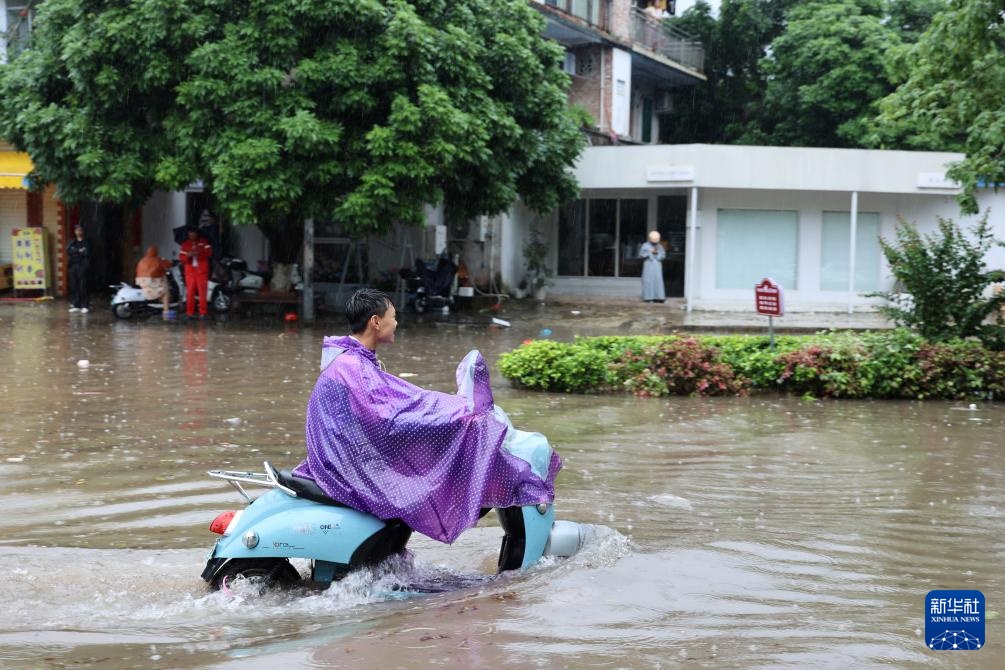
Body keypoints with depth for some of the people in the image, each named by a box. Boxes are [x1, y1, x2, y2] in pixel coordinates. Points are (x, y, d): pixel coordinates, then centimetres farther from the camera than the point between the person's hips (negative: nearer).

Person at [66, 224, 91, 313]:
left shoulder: (86, 242, 4)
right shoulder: (72, 242, 16)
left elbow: (86, 254, -8)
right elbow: (68, 251, 0)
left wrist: (75, 252, -4)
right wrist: (79, 251, -8)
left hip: (82, 266, -4)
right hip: (73, 266, 4)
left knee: (83, 287, -9)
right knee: (73, 286, 2)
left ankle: (85, 306, -7)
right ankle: (75, 305, 8)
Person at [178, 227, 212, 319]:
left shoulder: (203, 242, 6)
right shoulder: (185, 244, 10)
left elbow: (209, 252, -7)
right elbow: (181, 256, 1)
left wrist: (199, 253, -24)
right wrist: (187, 255, -21)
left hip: (202, 271, -1)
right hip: (190, 271, 1)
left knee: (203, 292, -5)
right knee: (190, 292, -2)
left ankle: (203, 312, -1)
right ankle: (189, 312, 1)